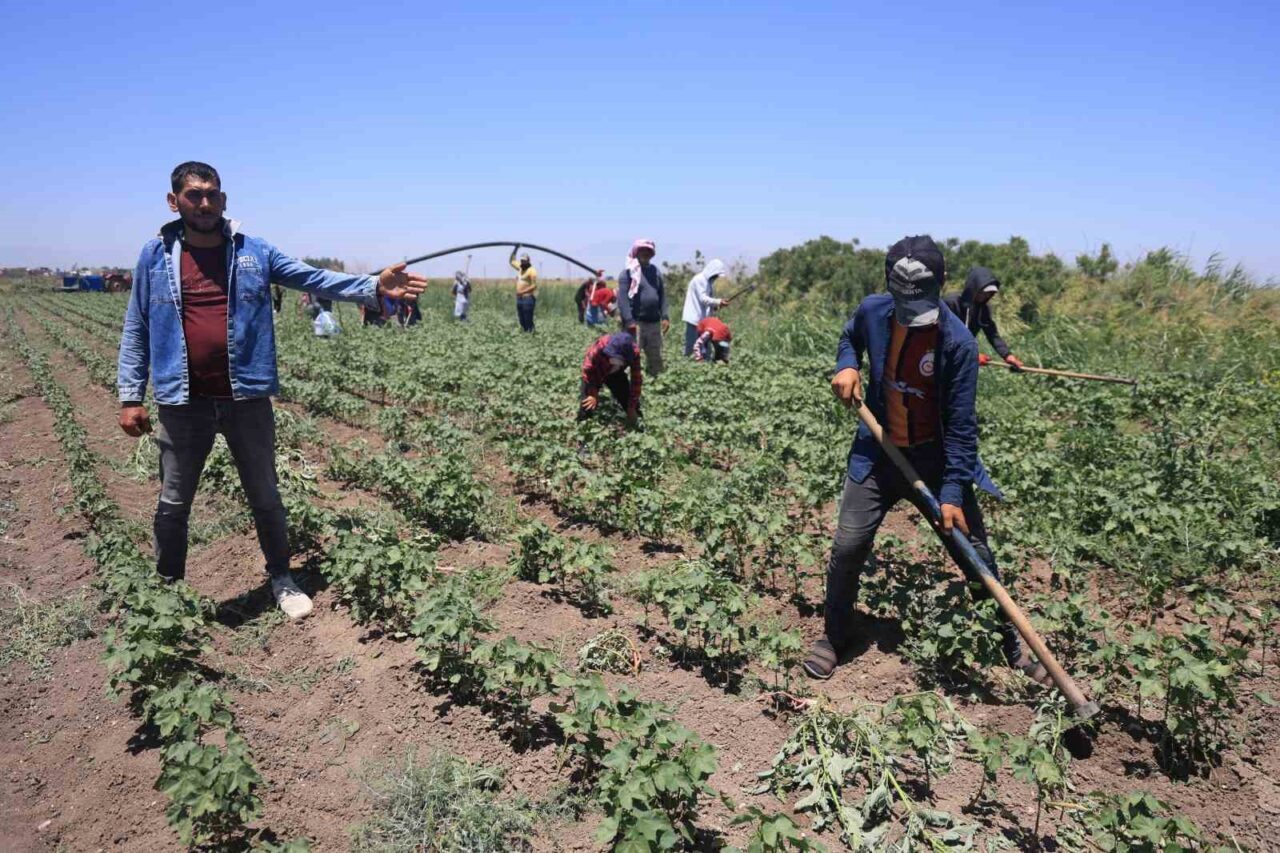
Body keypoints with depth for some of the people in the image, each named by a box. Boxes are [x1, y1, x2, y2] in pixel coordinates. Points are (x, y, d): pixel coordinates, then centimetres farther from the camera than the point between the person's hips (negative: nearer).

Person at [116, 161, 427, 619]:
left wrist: (374, 286, -19)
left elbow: (315, 278, -5)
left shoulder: (253, 252, 3)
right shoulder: (156, 256, 3)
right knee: (173, 504, 13)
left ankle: (281, 579, 31)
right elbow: (135, 331, 6)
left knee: (265, 497, 13)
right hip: (183, 404, 0)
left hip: (247, 399, 0)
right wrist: (130, 397, 1)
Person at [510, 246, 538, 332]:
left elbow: (534, 286, -16)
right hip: (519, 298, 8)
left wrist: (522, 292, -22)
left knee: (528, 320, -9)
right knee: (522, 320, 8)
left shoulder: (532, 270, -9)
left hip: (528, 298, -8)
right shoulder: (520, 268, 14)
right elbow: (511, 261, 29)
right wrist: (515, 249, 18)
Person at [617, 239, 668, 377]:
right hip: (636, 323, -6)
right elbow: (622, 298, -10)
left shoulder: (656, 272, 15)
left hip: (654, 323, 6)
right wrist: (629, 321, -19)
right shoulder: (628, 273, -3)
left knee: (656, 358, 11)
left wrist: (664, 317, 3)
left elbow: (662, 295, 15)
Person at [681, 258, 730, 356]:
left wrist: (716, 305, -2)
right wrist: (718, 302, -30)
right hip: (694, 319, -9)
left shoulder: (710, 282, 15)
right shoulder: (699, 279, -12)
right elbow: (703, 299, -21)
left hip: (703, 320, 9)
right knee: (691, 348, -4)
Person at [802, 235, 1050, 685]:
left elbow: (961, 424, -17)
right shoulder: (872, 311, -9)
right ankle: (834, 637, 20)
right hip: (878, 454, 2)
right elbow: (851, 337, 17)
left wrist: (953, 493, -20)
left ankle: (1012, 646, 27)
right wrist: (846, 366, -5)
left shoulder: (958, 341, -20)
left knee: (976, 554, 5)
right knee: (848, 547, -4)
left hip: (936, 457, -2)